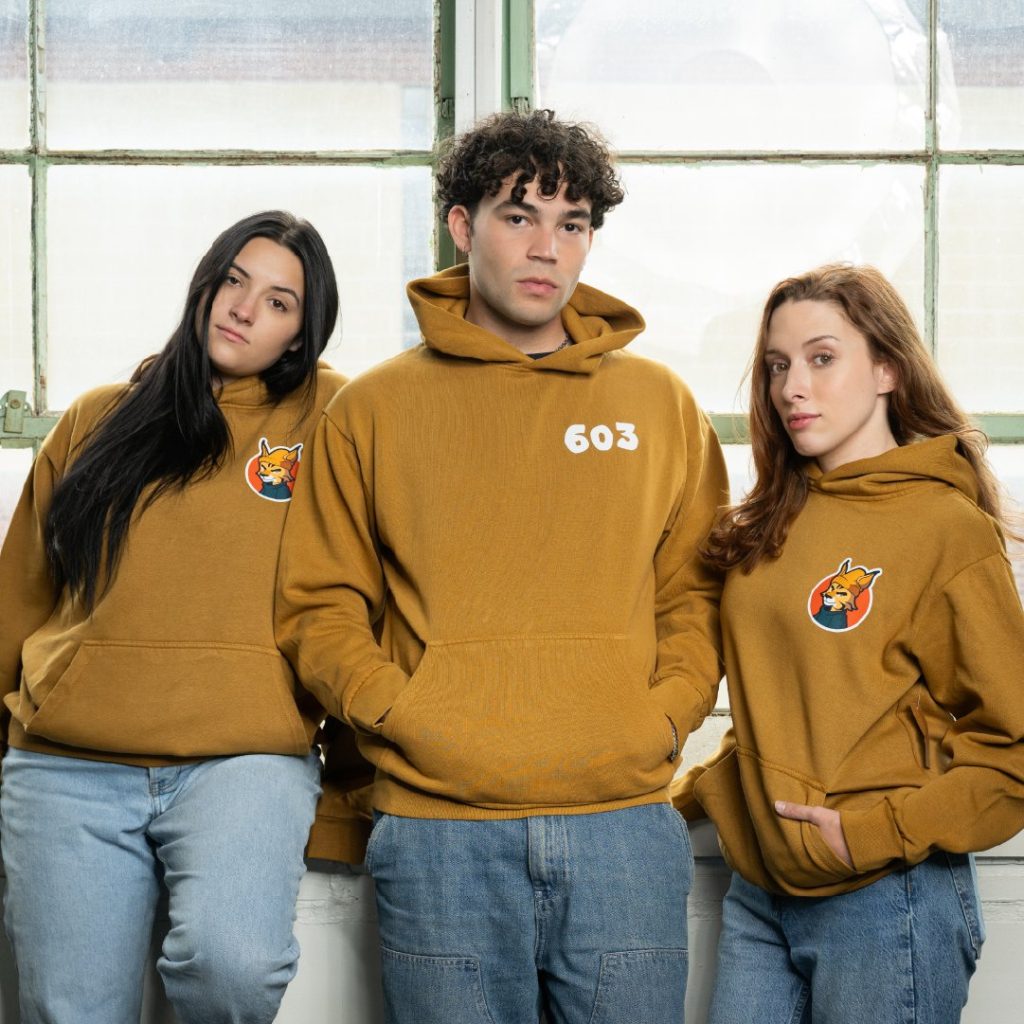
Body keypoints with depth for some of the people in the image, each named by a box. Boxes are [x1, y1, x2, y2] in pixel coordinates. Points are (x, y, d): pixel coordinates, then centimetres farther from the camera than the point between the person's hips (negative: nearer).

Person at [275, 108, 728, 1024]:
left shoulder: (660, 404, 13)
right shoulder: (374, 409, 9)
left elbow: (698, 590, 13)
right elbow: (320, 606, 8)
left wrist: (662, 716, -3)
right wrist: (400, 713, -7)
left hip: (625, 819, 1)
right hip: (438, 825, -1)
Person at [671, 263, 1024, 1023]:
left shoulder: (947, 525, -9)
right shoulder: (769, 526, 11)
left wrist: (874, 833, -16)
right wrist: (697, 792, 10)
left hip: (882, 899, -6)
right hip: (760, 892, 6)